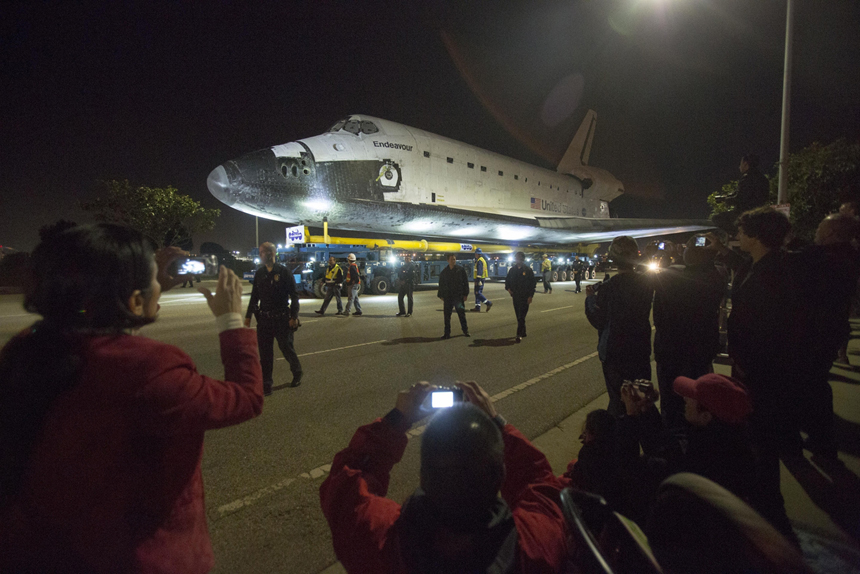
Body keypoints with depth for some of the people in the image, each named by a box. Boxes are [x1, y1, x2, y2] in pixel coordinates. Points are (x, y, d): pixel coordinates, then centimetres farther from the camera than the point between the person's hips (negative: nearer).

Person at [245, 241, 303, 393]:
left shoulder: (284, 272, -7)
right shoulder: (259, 273, 6)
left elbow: (294, 295, -7)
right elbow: (254, 296, 13)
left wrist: (294, 316, -12)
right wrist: (248, 316, 12)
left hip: (282, 318, -4)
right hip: (264, 318, 4)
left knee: (286, 347, 5)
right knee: (265, 352, 6)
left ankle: (297, 373, 30)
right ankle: (266, 383, 17)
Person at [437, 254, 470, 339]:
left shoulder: (461, 270, 0)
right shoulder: (444, 272, 8)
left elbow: (465, 283, 2)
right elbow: (441, 285, 12)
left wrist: (465, 294, -3)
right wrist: (441, 295, 6)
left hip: (458, 296, -2)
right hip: (447, 297, 2)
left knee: (461, 314, 3)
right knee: (447, 315, 5)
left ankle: (465, 331, 17)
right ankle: (447, 333, 13)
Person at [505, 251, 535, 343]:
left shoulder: (528, 270, -4)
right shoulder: (512, 270, 9)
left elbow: (532, 284, -4)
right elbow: (507, 280, 20)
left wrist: (530, 296, -10)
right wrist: (508, 288, 1)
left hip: (525, 297, -5)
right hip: (515, 296, 5)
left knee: (521, 317, -10)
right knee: (518, 316, 12)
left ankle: (519, 335, -10)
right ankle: (523, 332, 25)